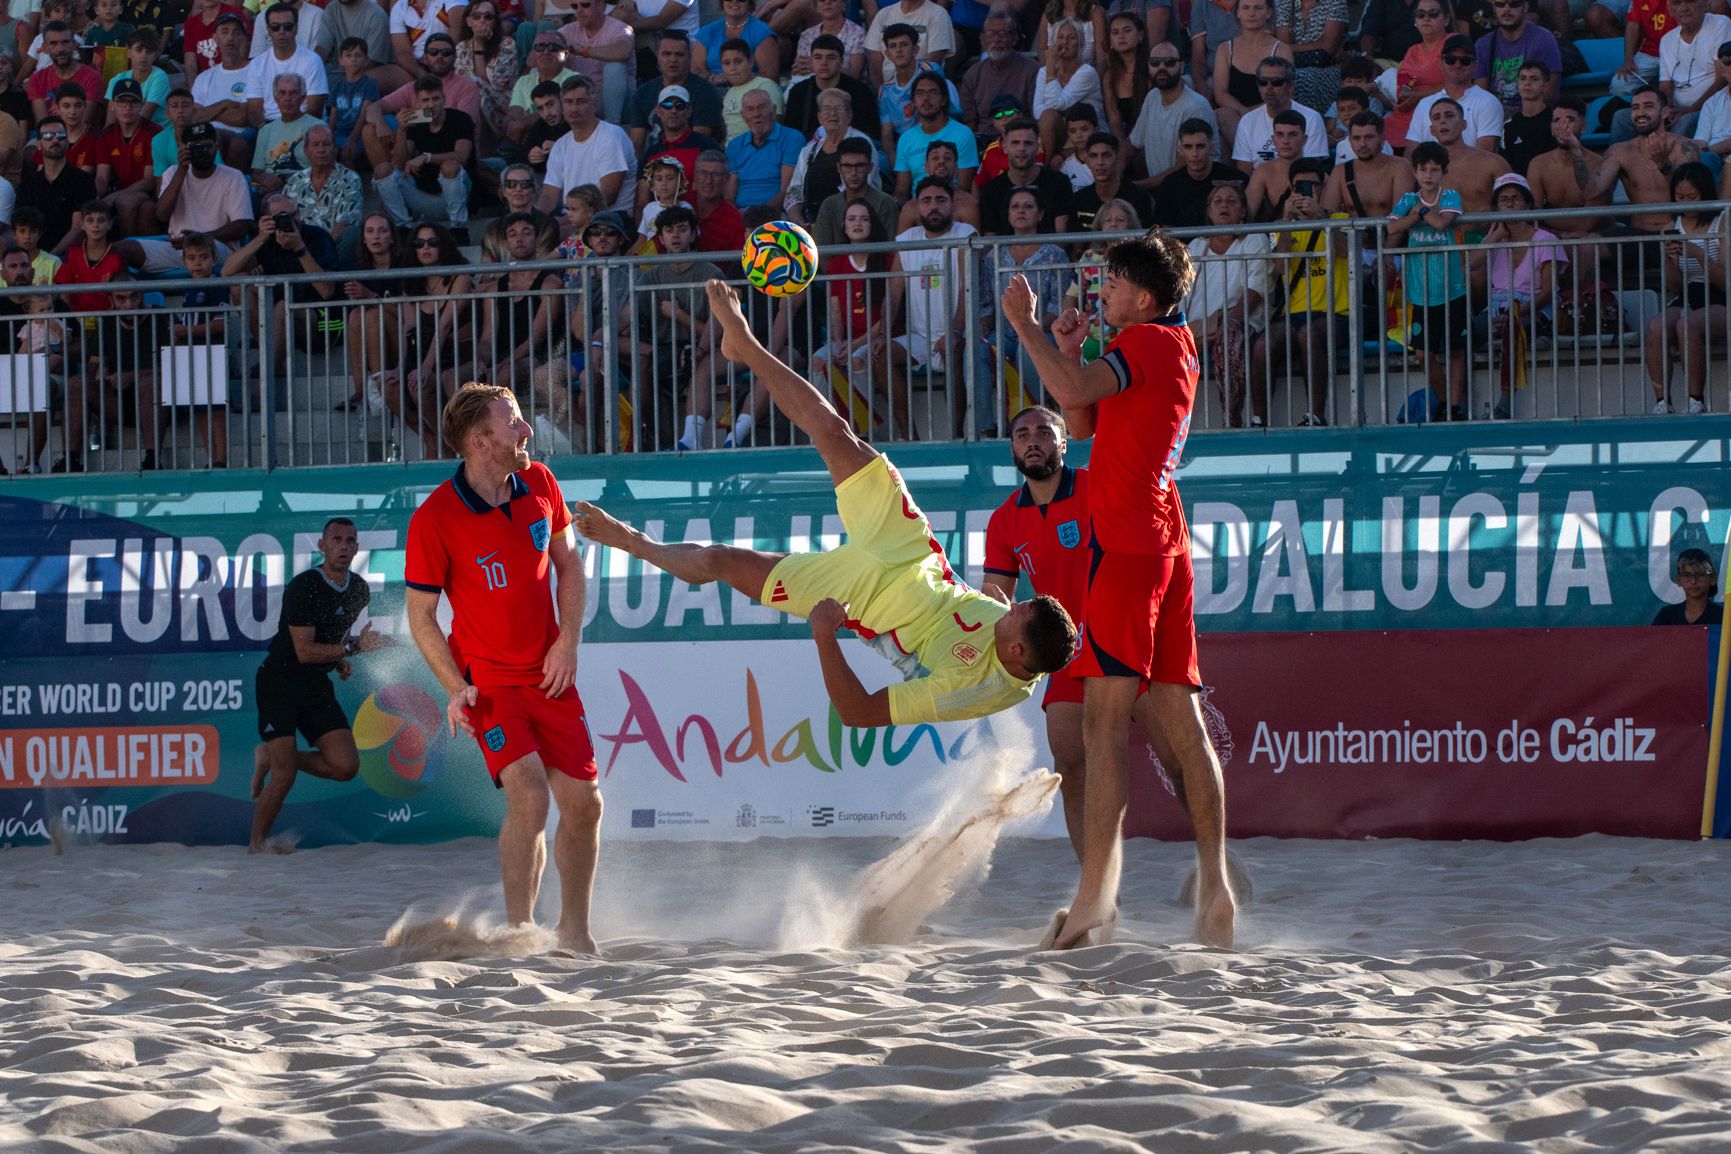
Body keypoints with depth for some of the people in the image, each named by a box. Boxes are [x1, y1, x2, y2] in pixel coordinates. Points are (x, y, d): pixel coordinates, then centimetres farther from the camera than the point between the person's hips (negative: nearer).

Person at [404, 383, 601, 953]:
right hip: (487, 679, -5)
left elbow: (567, 562, 14)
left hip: (549, 672, 5)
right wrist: (456, 688, -15)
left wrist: (568, 640, 1)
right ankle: (519, 933, -10)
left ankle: (574, 933, 23)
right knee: (528, 793, -23)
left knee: (583, 802, 3)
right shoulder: (434, 519, -16)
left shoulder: (538, 483, 0)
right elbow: (421, 614, -6)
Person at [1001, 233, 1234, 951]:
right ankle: (1214, 886, 3)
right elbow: (1085, 425, 28)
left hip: (1126, 547, -9)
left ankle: (1095, 896, -16)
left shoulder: (1148, 341, -6)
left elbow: (1074, 392, -22)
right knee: (1180, 721, 7)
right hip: (1168, 548, 9)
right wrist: (1066, 352, 15)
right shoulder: (1175, 352, 22)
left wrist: (1026, 327, -10)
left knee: (1106, 718, -11)